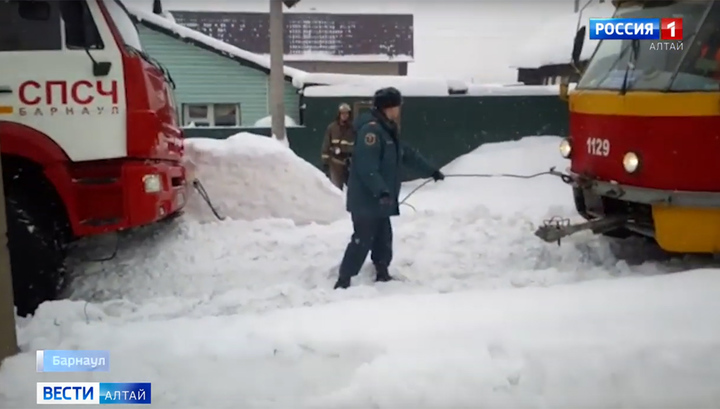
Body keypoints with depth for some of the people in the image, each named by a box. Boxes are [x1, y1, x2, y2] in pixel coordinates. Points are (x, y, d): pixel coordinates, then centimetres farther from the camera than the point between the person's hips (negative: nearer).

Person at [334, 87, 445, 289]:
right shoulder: (371, 129, -17)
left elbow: (408, 154, 27)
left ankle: (382, 275, 28)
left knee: (384, 239, 15)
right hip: (366, 200, -10)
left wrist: (431, 171, 34)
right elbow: (367, 168, -27)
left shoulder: (389, 130, 16)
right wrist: (381, 191, -35)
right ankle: (343, 281, -2)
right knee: (363, 241, -9)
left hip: (379, 201, 10)